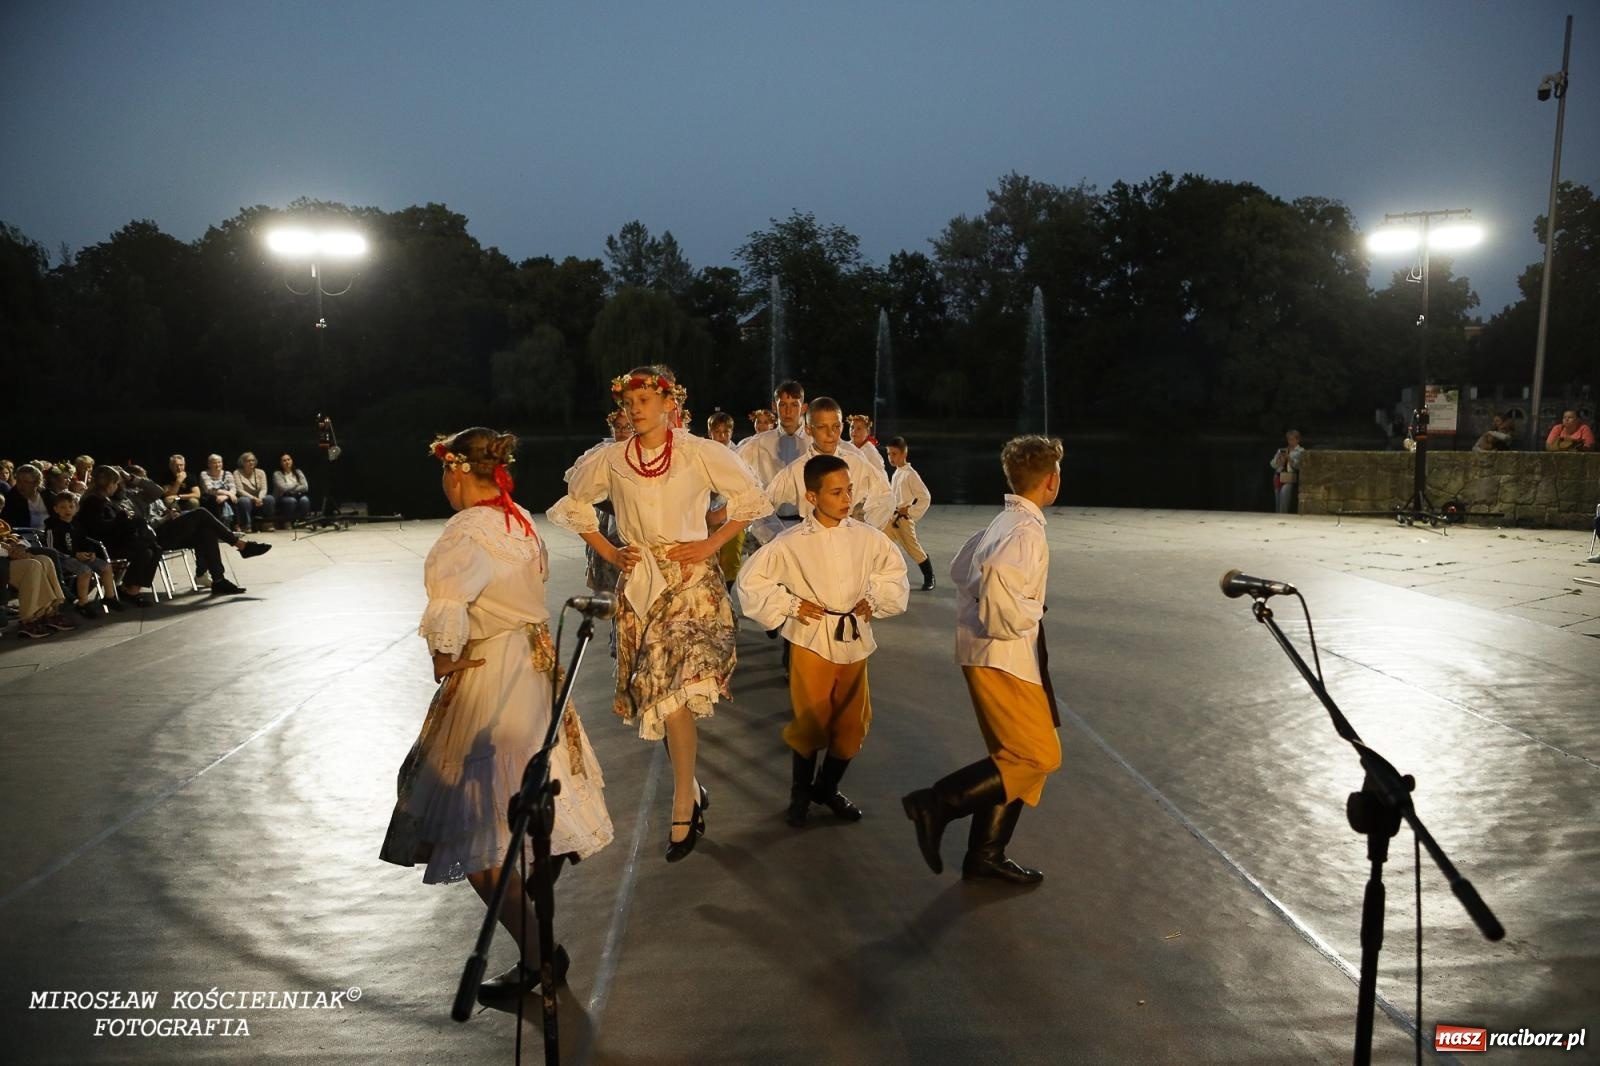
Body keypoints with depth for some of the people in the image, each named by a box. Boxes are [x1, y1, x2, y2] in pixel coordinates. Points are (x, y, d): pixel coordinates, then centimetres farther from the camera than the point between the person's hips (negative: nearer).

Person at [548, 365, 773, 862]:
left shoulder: (699, 453, -6)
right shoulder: (609, 460, 1)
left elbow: (751, 497, 2)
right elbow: (571, 506, 16)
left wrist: (712, 543, -7)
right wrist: (608, 553, 5)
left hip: (691, 578, -3)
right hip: (639, 581, 4)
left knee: (674, 688, -14)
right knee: (655, 689, 6)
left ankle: (682, 810, 0)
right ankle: (690, 789, 27)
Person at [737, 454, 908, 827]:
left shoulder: (867, 537, -2)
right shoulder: (791, 543, -10)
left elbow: (895, 573, 14)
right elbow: (751, 581, -5)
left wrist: (875, 600, 1)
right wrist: (790, 605, -10)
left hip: (854, 641, 4)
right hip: (811, 641, -3)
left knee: (852, 723, 9)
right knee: (811, 723, 2)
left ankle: (827, 788, 33)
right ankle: (800, 794, 26)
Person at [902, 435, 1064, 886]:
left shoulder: (1004, 522, 15)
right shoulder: (1026, 530, -16)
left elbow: (961, 567, 23)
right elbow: (998, 577, -34)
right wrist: (1025, 617, -19)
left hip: (989, 651, 10)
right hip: (1003, 656, -10)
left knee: (1015, 755, 15)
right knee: (1039, 754, -8)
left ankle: (985, 854, 21)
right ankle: (938, 803, -11)